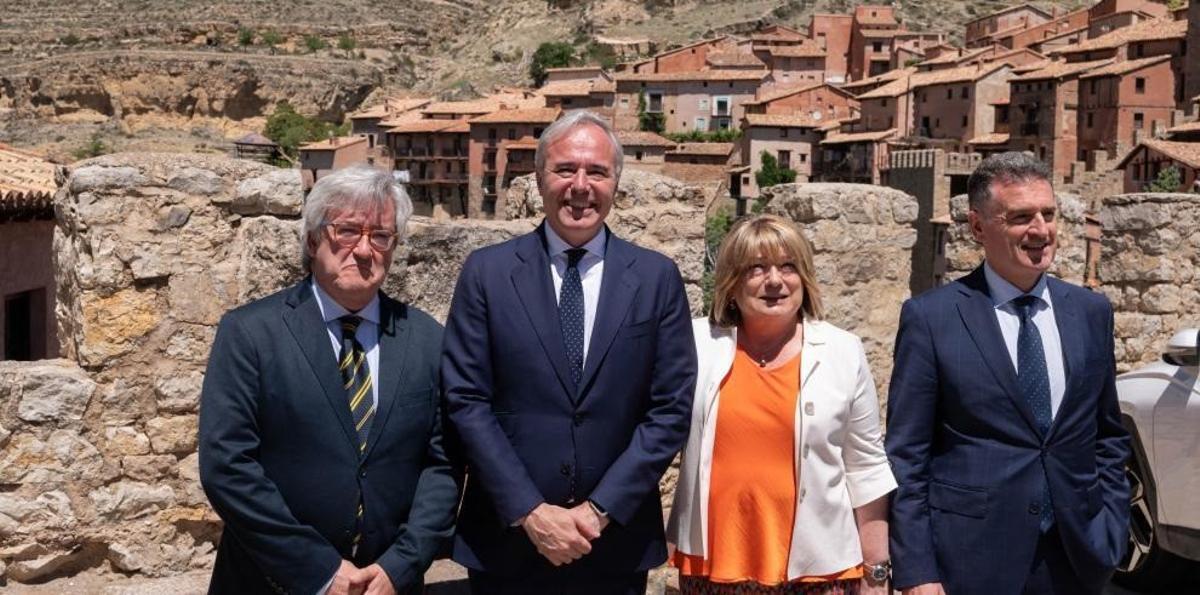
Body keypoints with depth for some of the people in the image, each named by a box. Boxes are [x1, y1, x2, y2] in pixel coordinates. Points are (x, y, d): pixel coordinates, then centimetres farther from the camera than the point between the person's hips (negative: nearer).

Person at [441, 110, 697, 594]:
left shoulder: (657, 277, 1)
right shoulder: (487, 271, -1)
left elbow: (671, 408, -2)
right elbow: (465, 401, -5)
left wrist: (600, 511, -10)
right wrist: (530, 512, -12)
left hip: (617, 543, 1)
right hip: (506, 540, 0)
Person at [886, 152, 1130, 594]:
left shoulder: (1091, 312, 6)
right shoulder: (930, 317, -7)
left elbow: (1109, 436, 14)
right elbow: (906, 456, -7)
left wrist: (1110, 533, 4)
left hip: (1075, 558, 4)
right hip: (969, 559, -4)